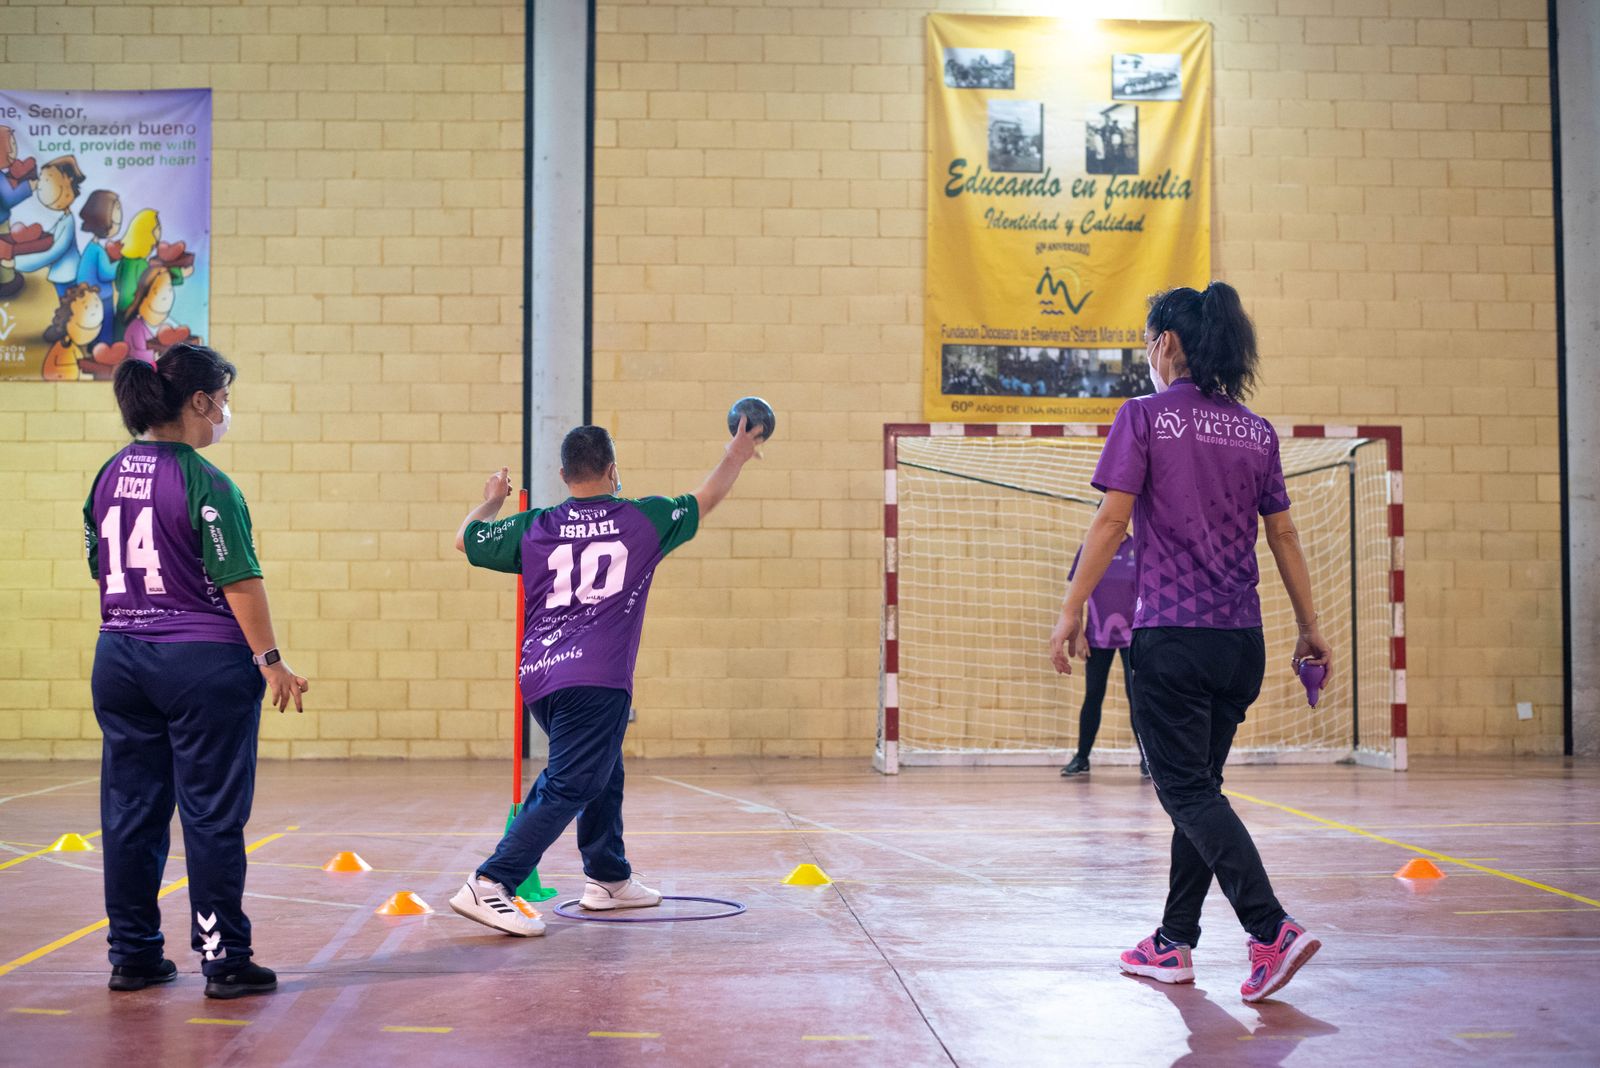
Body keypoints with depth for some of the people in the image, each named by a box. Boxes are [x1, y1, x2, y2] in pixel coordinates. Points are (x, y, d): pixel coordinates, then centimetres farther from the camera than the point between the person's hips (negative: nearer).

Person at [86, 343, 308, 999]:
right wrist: (269, 660, -11)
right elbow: (239, 581, -16)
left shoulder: (110, 475, 8)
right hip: (204, 662, -7)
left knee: (131, 811, 12)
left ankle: (133, 956, 20)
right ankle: (224, 960, 7)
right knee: (212, 815, 1)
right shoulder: (205, 483, -14)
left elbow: (99, 570, 15)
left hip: (119, 659, 7)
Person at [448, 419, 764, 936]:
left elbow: (466, 538, 24)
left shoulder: (534, 528, 11)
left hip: (540, 678, 6)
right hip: (596, 680, -6)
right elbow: (704, 500, 22)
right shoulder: (642, 519, 6)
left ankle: (608, 878, 35)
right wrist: (735, 455, 39)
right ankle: (489, 886, -20)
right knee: (566, 788, -9)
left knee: (603, 773, 24)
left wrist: (491, 501, 43)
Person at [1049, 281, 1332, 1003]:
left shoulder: (1144, 416, -4)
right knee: (1198, 787, 15)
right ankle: (1174, 944, 21)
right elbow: (1283, 536, 11)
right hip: (1241, 640, 6)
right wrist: (1310, 628, 17)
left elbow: (1112, 521, -10)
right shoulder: (1256, 431, 10)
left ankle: (1272, 929, -18)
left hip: (1171, 637, -6)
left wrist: (1071, 613, -6)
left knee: (1187, 792, -3)